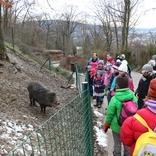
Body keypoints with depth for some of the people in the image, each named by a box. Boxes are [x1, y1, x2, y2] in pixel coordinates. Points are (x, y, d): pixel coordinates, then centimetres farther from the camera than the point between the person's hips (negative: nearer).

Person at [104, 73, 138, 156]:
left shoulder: (114, 99, -25)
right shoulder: (134, 97, -14)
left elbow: (110, 114, -14)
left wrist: (107, 124, 3)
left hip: (117, 126, -3)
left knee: (117, 143, 18)